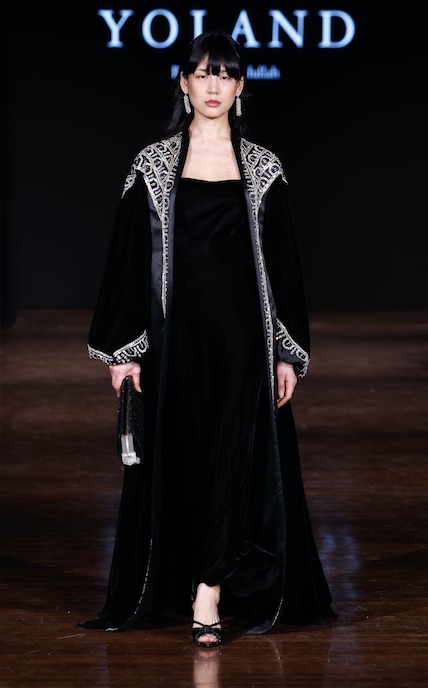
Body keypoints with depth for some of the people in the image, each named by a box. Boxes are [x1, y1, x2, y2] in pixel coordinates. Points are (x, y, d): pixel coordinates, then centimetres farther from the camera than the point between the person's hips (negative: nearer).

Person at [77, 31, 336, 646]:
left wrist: (289, 353, 1)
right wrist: (123, 349, -3)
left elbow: (284, 261, 6)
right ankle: (206, 588, 17)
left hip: (243, 330, 0)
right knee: (179, 454, 4)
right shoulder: (154, 164, 4)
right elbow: (131, 256, 3)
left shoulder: (262, 167, 5)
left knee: (237, 453, -8)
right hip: (176, 331, 0)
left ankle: (208, 594, -9)